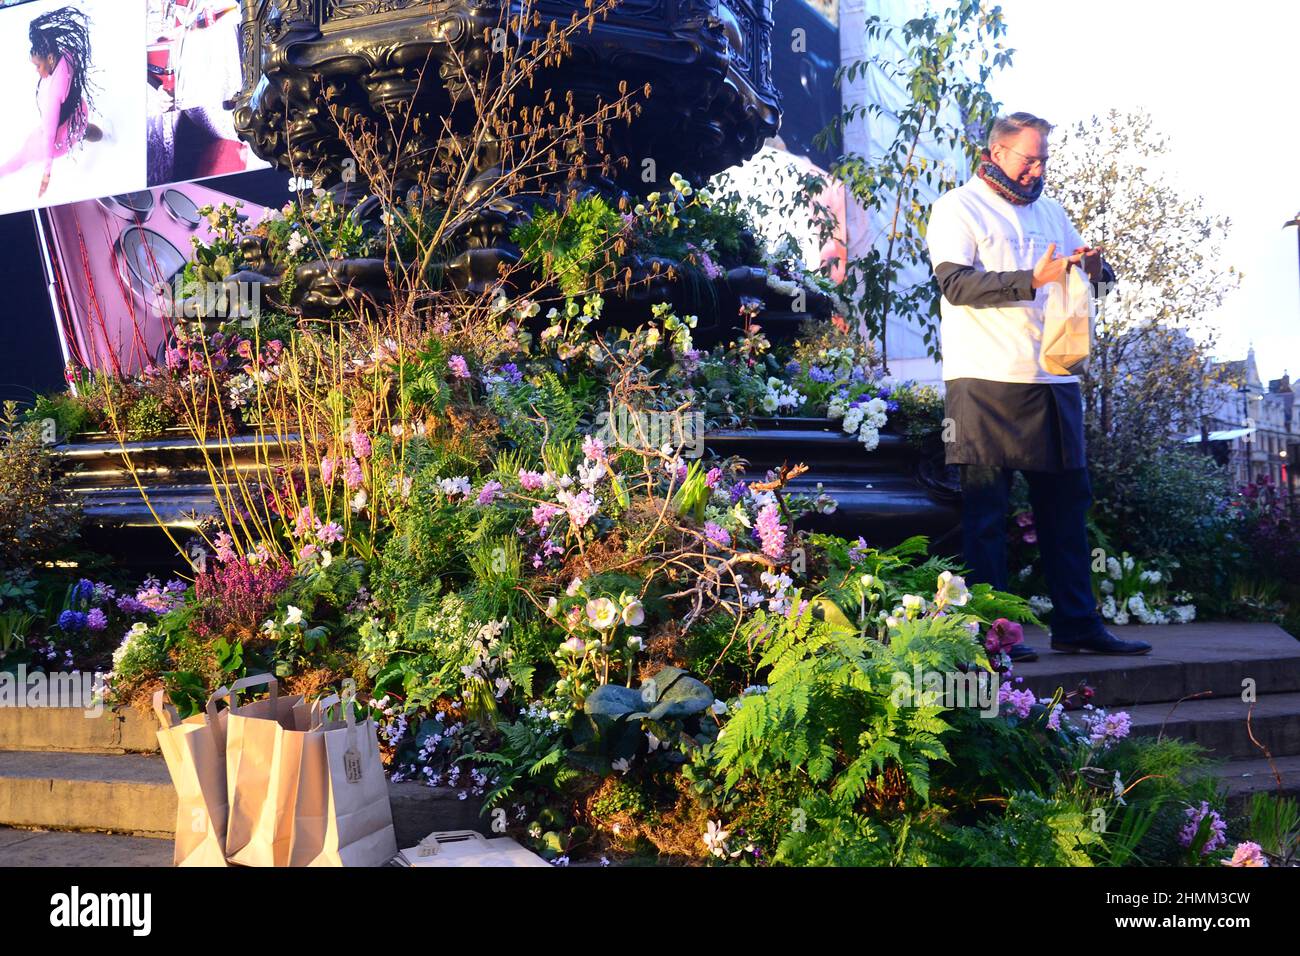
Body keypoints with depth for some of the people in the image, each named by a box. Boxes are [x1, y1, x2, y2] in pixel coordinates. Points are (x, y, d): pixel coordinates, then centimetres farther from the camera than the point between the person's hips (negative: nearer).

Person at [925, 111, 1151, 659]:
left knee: (1067, 500, 8)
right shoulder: (956, 209, 2)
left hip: (1054, 380, 7)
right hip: (986, 382, -6)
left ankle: (1077, 624, 16)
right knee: (986, 507, -3)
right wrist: (1032, 279, -22)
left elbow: (1085, 280, 22)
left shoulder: (1050, 212, 21)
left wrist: (1094, 268, -1)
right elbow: (956, 282, -13)